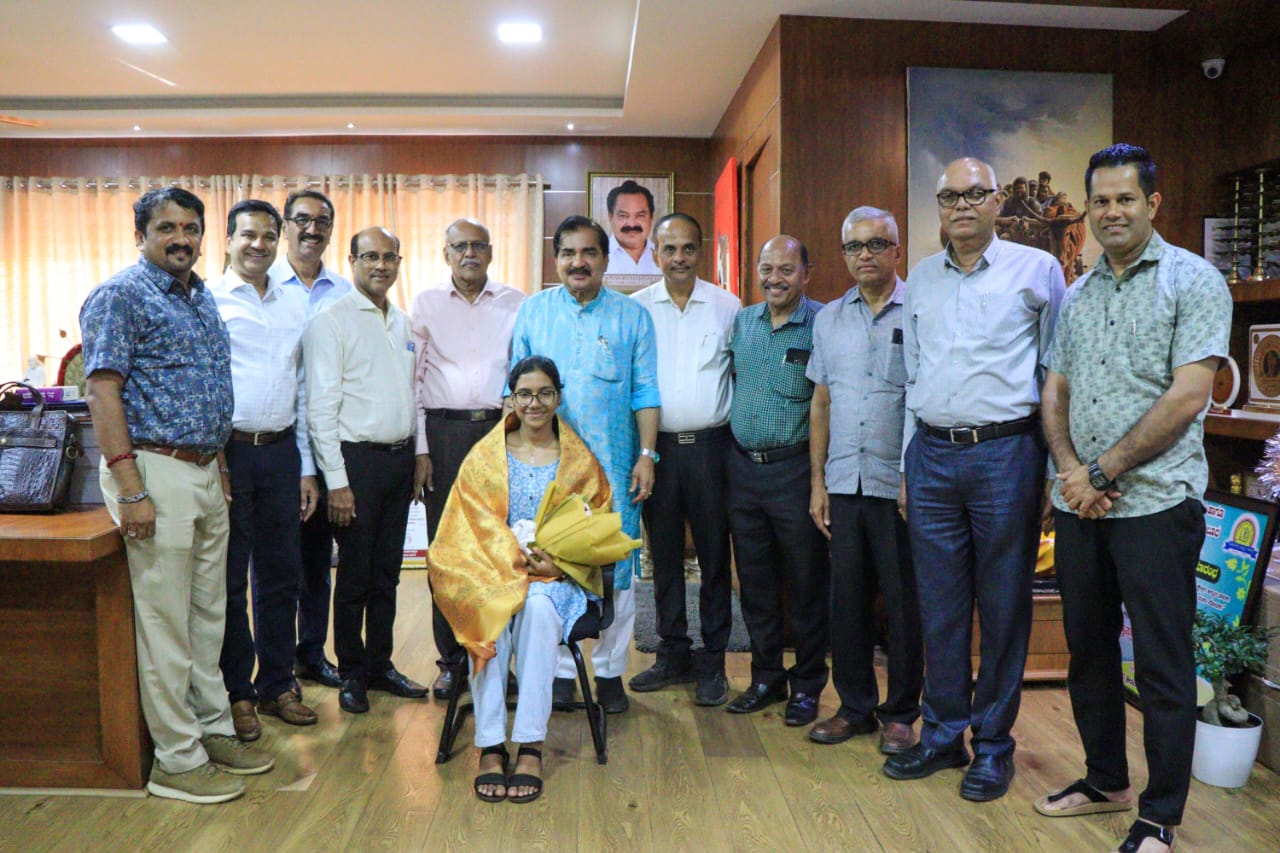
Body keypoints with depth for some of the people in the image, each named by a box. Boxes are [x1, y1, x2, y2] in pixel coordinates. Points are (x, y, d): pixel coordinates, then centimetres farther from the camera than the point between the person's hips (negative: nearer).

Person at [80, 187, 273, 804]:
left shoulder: (201, 298, 16)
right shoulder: (121, 296, -8)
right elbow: (103, 391, -15)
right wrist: (132, 492, -21)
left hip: (205, 474, 8)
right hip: (156, 472, -8)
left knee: (208, 616, 15)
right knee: (165, 624, -1)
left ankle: (214, 730, 28)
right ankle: (178, 760, 11)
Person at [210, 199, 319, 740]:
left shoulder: (296, 303, 13)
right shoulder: (206, 300, -2)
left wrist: (306, 467, 12)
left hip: (281, 451, 5)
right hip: (226, 450, -4)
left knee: (281, 574, 11)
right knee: (228, 578, 5)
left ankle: (277, 685, 25)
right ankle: (234, 692, 19)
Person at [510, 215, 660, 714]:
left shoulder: (632, 316, 6)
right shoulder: (532, 311, 9)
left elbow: (646, 393, 4)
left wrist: (647, 455, -3)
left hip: (613, 466, -1)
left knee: (615, 569, 3)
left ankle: (610, 672, 17)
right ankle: (561, 671, 17)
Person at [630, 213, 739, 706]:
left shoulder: (727, 307, 4)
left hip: (710, 444, -1)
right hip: (657, 446, 1)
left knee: (714, 555, 3)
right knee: (664, 555, 10)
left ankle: (712, 662, 14)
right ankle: (673, 654, 23)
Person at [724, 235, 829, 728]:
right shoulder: (741, 322, 10)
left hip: (795, 469, -5)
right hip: (743, 468, 5)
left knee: (806, 584, 5)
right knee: (754, 581, 13)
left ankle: (807, 686, 21)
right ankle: (767, 678, 28)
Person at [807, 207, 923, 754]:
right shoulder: (828, 319, 12)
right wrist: (817, 482, 9)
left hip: (901, 484, -4)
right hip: (844, 483, 4)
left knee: (905, 604, 5)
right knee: (847, 600, 11)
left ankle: (900, 713, 21)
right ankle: (855, 706, 26)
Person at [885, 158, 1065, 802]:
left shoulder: (1037, 270, 2)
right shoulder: (919, 280, 13)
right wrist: (907, 466, 12)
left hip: (1005, 453, -3)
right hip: (932, 456, 4)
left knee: (1003, 606, 5)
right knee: (939, 605, 9)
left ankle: (993, 744, 19)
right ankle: (943, 735, 23)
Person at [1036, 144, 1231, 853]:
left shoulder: (1192, 280, -4)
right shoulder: (1078, 295, 14)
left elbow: (1188, 397, -13)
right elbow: (1055, 392, 11)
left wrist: (1105, 471, -13)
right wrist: (1070, 470, -6)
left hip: (1155, 502, -6)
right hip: (1079, 504, 6)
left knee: (1162, 665, 2)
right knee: (1088, 648, 15)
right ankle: (1106, 780, 32)